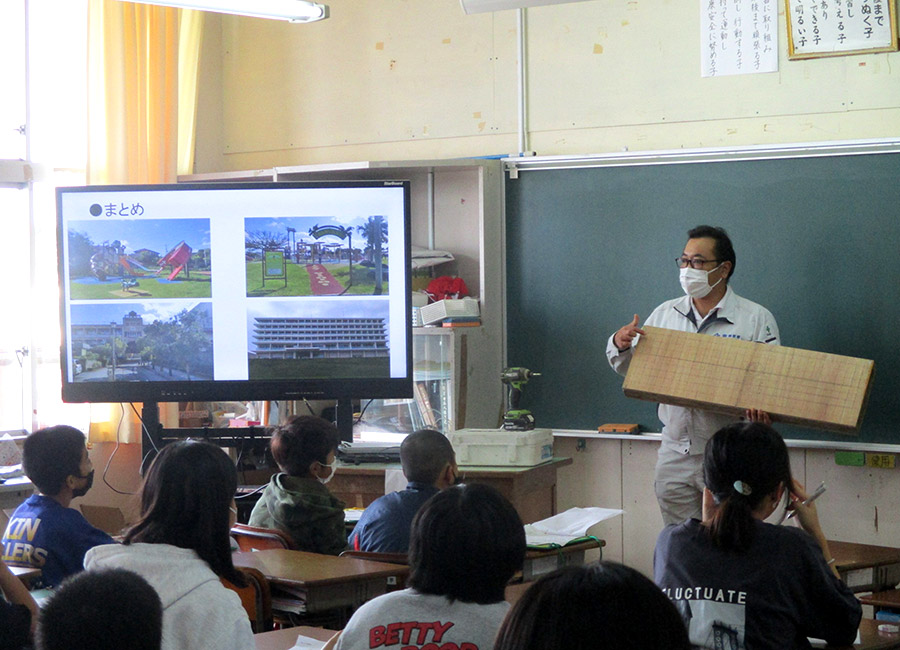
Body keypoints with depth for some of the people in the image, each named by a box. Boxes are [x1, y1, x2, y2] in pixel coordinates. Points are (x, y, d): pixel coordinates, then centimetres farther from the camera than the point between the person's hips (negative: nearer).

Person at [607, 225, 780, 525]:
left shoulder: (756, 319, -1)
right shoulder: (665, 314, 11)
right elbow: (633, 369, 17)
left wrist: (763, 409, -26)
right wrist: (620, 346, -5)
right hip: (675, 453, 4)